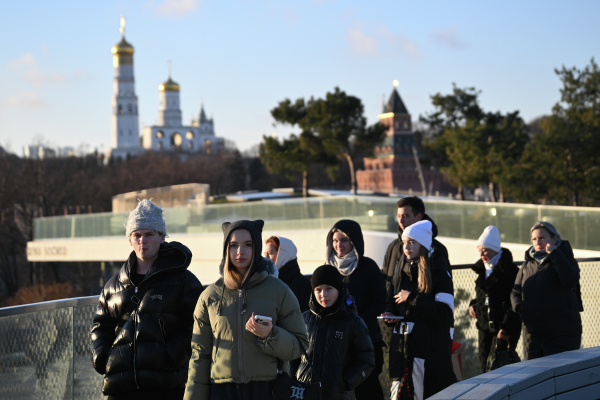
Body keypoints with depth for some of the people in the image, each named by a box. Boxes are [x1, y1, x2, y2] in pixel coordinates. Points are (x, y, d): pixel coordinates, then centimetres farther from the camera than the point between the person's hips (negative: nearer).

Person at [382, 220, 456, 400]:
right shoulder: (401, 271, 14)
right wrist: (389, 314, 0)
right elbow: (390, 301, 23)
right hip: (401, 346, 5)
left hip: (429, 349, -5)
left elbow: (444, 312, -14)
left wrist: (412, 298, -16)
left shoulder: (439, 273, -5)